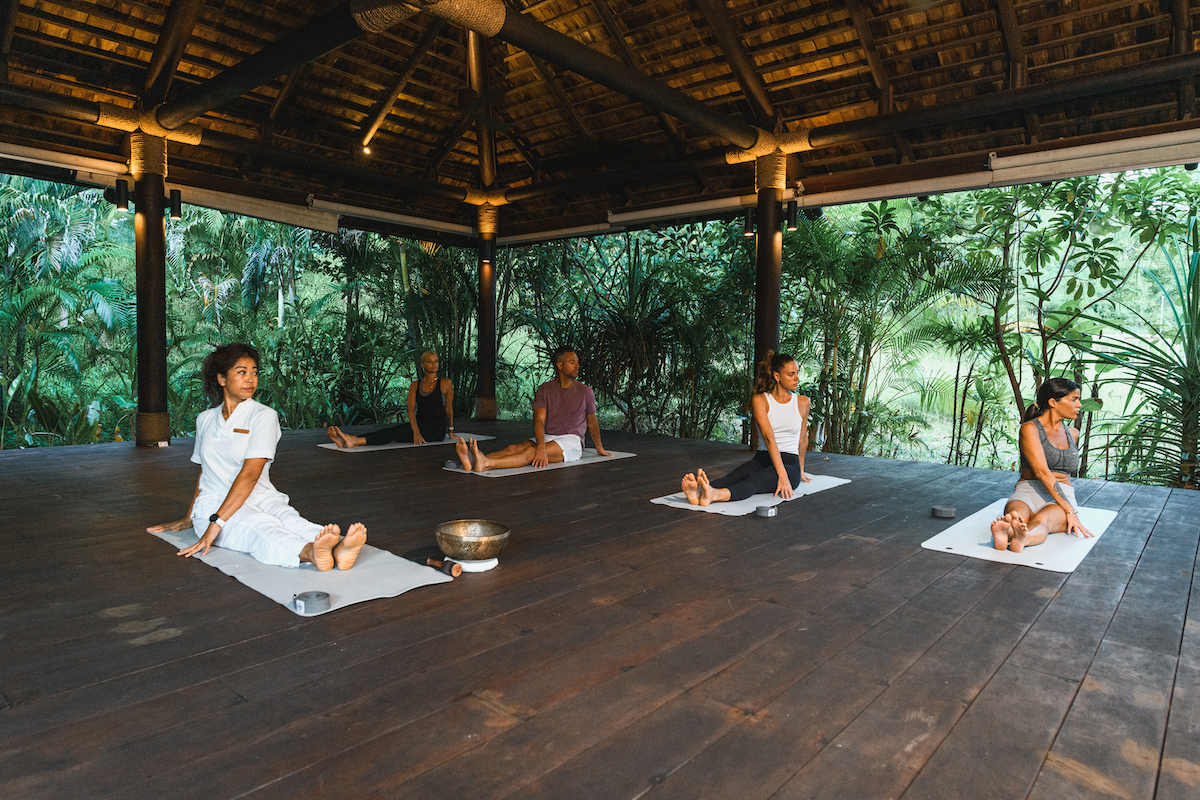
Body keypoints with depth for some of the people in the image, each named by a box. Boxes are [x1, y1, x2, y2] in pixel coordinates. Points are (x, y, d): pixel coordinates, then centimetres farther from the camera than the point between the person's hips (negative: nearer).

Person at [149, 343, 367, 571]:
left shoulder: (263, 415, -1)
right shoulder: (205, 420, 14)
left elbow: (250, 474, -12)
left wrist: (216, 524, -21)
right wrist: (189, 519, 33)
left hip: (260, 498, 0)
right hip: (214, 502, 1)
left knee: (288, 519, -36)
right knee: (260, 526, -34)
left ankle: (338, 550, -66)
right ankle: (310, 553, -66)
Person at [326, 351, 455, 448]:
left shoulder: (445, 383, -1)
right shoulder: (415, 385, 9)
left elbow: (449, 408, 7)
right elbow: (411, 410, -4)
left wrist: (451, 431, 14)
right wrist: (416, 432, -20)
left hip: (436, 430, -4)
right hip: (419, 423, 4)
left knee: (395, 432, -28)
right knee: (391, 431, -24)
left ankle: (355, 441, -47)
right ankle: (353, 439, -44)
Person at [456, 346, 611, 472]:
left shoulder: (585, 391, 3)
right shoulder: (544, 389, 3)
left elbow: (592, 422, 19)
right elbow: (539, 420, -10)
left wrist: (600, 448, 31)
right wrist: (541, 446, -29)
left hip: (571, 440, -3)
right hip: (546, 438, 3)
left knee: (531, 452, -32)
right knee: (515, 448, -27)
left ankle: (487, 464, -56)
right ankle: (472, 461, -52)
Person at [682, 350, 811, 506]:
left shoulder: (803, 403, 7)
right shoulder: (760, 400, -2)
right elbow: (768, 437, -15)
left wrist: (800, 472, 32)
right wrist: (782, 474, -27)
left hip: (790, 464, -1)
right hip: (762, 459, 1)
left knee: (754, 480, -35)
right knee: (735, 477, -35)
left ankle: (714, 495, -66)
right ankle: (698, 492, -65)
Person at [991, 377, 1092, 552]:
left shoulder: (1073, 434, 19)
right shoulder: (1030, 428, -3)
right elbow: (1042, 472, -14)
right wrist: (1070, 511, -21)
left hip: (1062, 497, 3)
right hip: (1028, 493, -3)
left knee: (1042, 520, -36)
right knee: (1016, 516, -41)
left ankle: (1023, 538, -70)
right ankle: (1003, 532, -74)